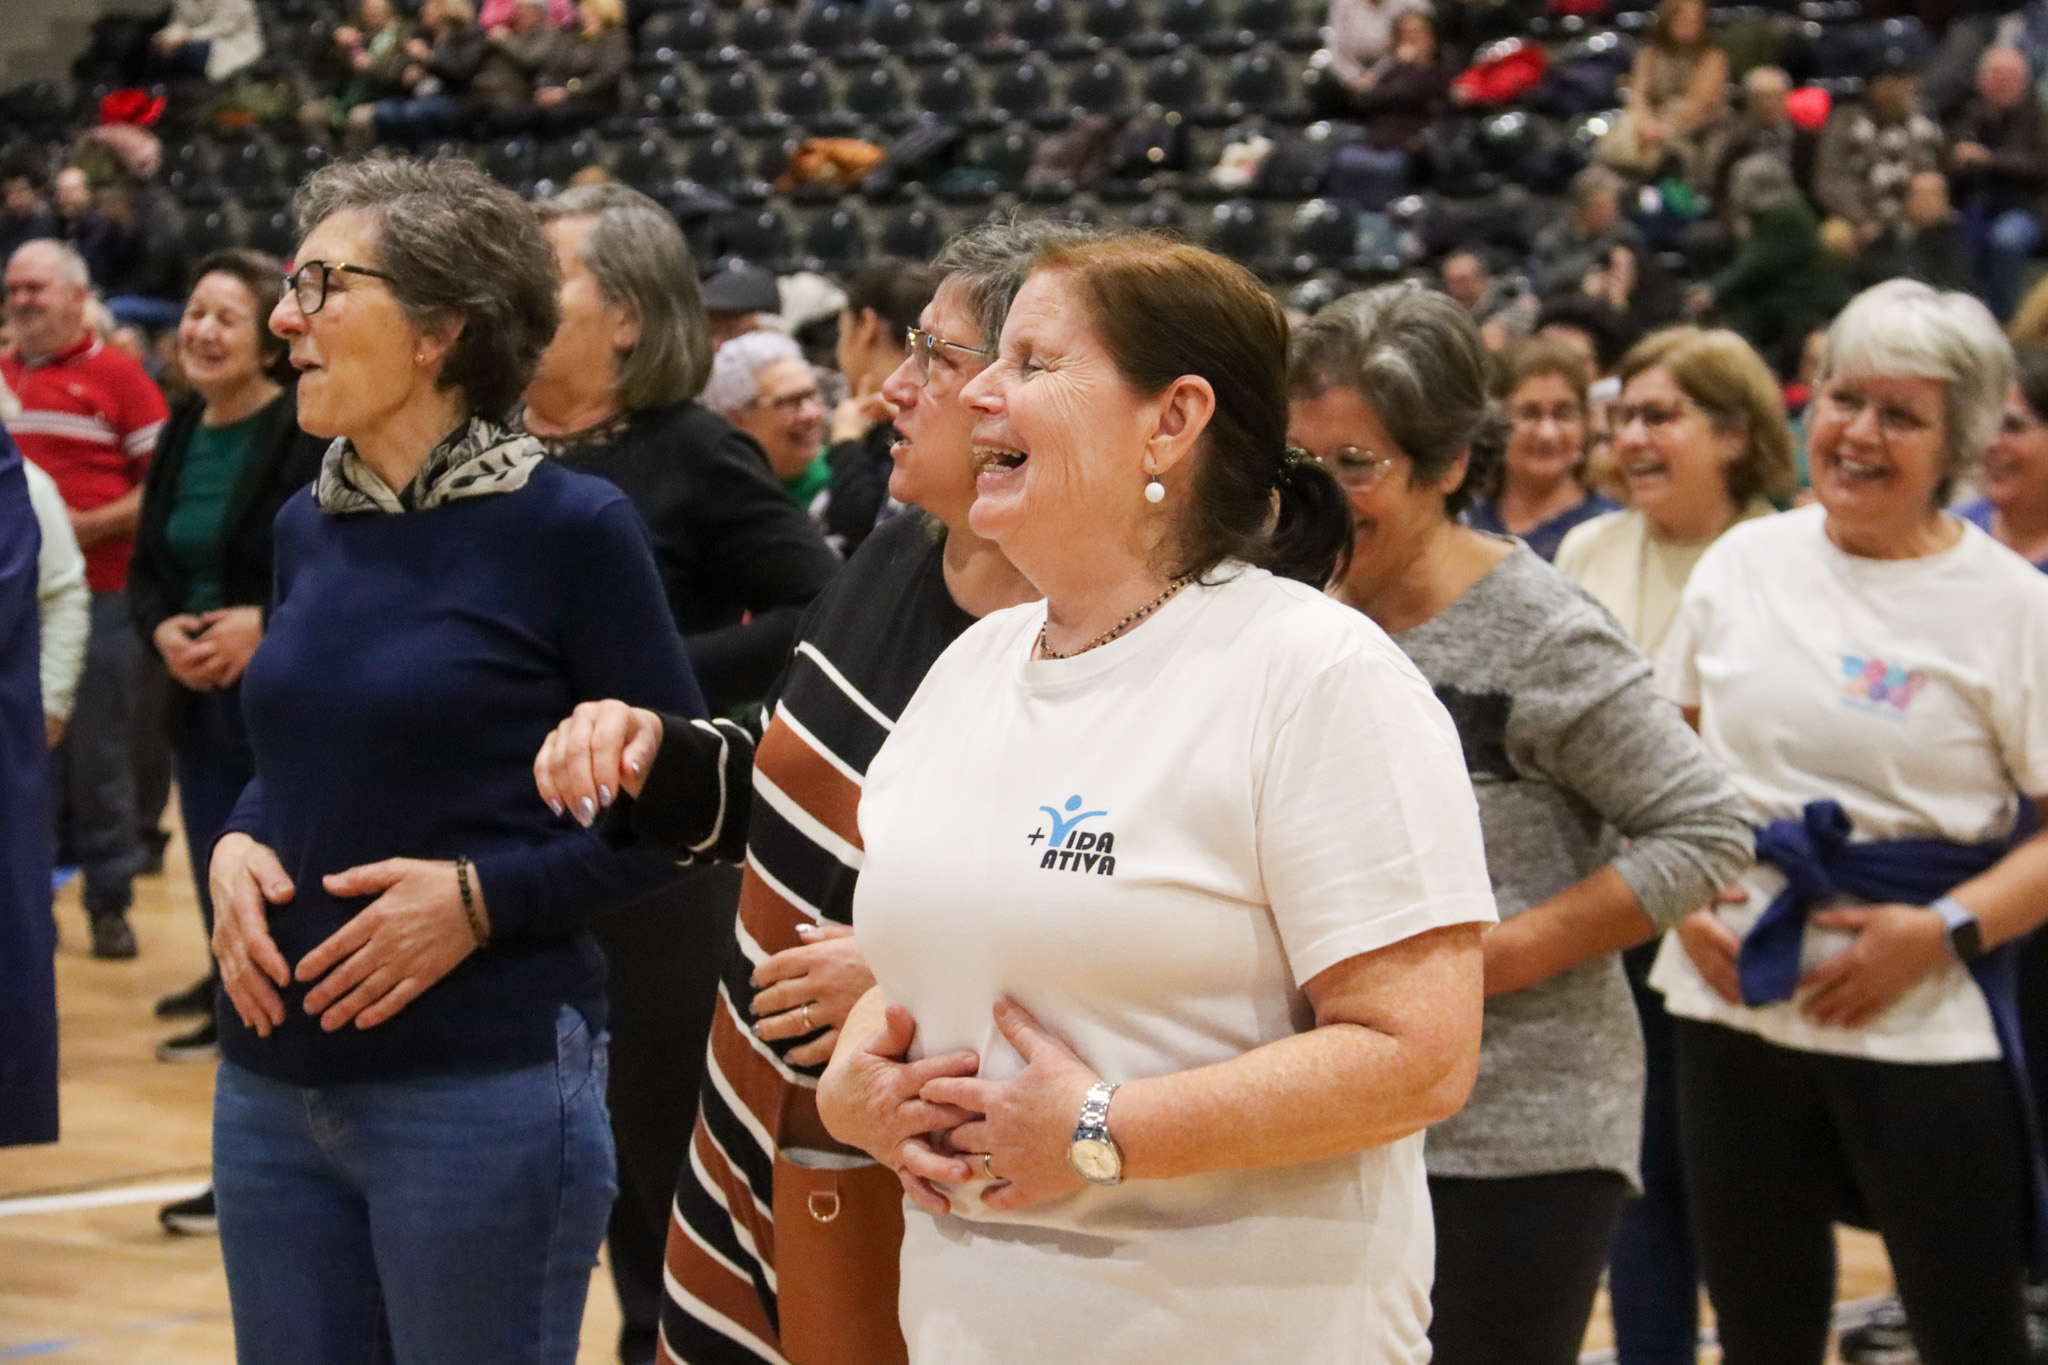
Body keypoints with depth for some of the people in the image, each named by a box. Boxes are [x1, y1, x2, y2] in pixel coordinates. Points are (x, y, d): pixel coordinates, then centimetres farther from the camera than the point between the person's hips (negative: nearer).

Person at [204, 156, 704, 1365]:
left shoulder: (568, 527, -9)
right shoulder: (309, 527, 9)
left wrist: (483, 897, -17)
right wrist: (237, 848, 0)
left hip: (483, 1088, -6)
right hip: (275, 1076, 6)